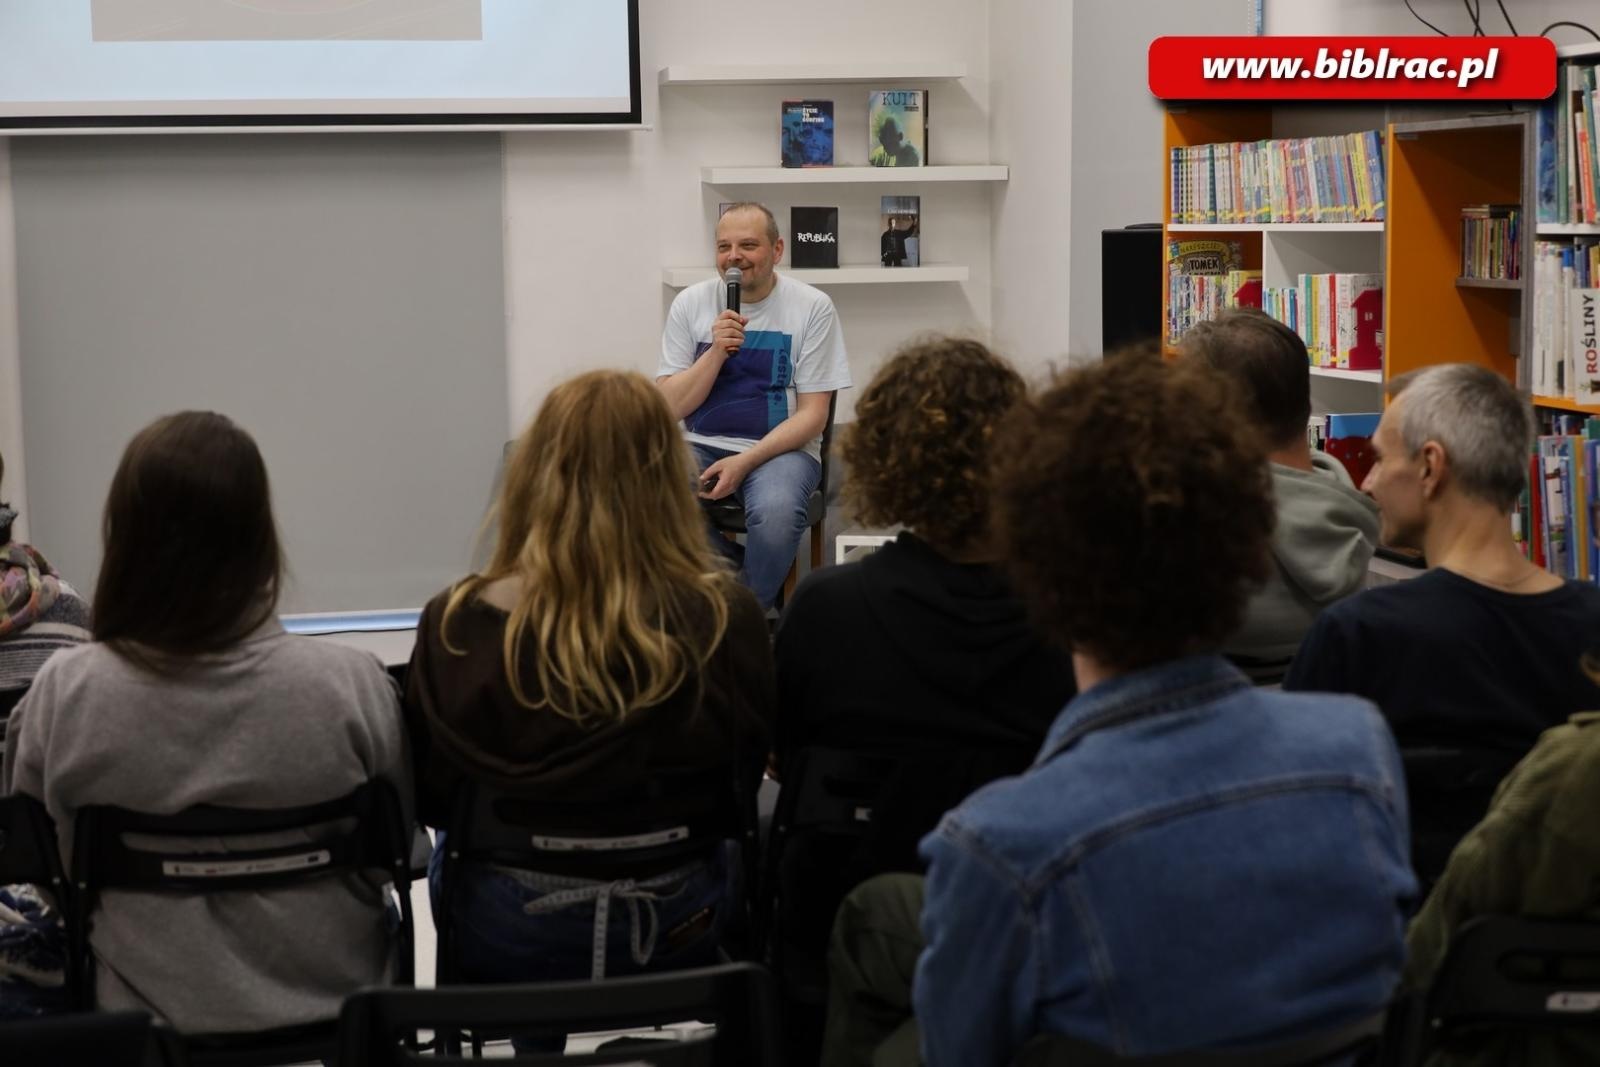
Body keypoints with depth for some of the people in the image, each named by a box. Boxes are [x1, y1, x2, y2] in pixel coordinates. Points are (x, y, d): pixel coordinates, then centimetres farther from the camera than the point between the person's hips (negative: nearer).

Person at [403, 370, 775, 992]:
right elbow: (745, 773, -2)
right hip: (678, 931, 0)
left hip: (509, 941, 0)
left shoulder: (458, 625, -21)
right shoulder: (726, 620, -21)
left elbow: (426, 799, -5)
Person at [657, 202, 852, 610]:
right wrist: (716, 350, -14)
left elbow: (812, 415, -4)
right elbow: (671, 407, 1)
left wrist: (744, 462, -17)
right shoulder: (690, 303, 4)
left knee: (775, 511, -37)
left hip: (780, 449, -2)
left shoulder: (812, 307, -2)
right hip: (700, 447, 2)